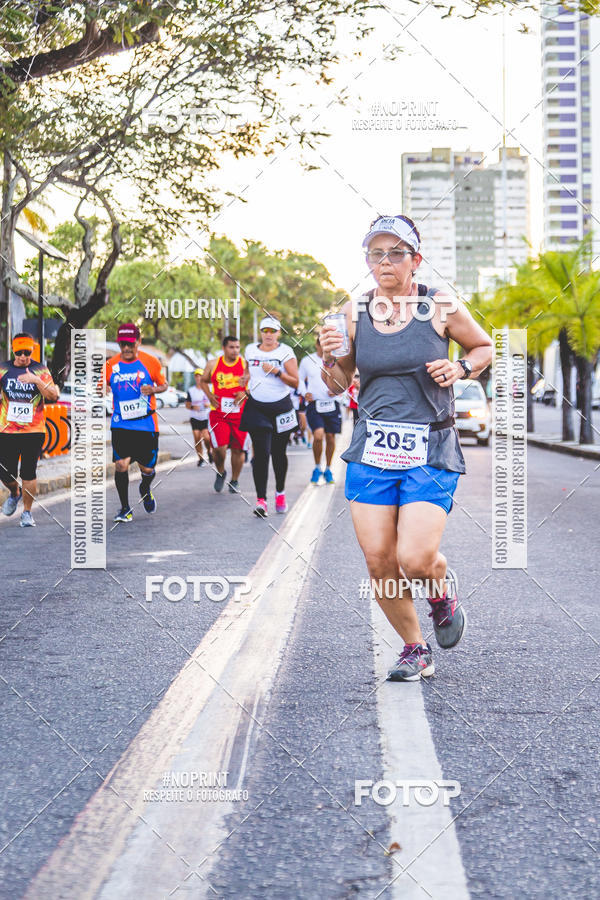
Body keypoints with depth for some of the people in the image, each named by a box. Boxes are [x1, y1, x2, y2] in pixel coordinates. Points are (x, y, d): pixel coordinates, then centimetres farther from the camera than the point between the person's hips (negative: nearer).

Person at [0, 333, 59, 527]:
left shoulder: (41, 370, 1)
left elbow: (54, 397, -10)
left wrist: (37, 380, -22)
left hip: (34, 431, -2)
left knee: (29, 473, -3)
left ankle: (27, 512, 12)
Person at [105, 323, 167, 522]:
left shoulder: (150, 362, -1)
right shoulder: (111, 364, 1)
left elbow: (163, 384, 9)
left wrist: (153, 389, -14)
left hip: (146, 423, 0)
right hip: (120, 423, 0)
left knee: (147, 468, 6)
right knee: (121, 465, -12)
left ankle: (145, 490, 43)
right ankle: (125, 509, 5)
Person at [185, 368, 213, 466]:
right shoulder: (191, 390, 7)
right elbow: (187, 405, 10)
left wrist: (209, 405, -13)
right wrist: (192, 407, -12)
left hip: (207, 418, -2)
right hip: (195, 418, 2)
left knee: (206, 437, -17)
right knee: (197, 439, -4)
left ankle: (209, 452, 13)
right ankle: (200, 459, 9)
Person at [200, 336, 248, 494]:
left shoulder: (245, 365, 1)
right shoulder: (213, 364, 4)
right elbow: (203, 381, 19)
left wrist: (245, 393, -11)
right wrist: (210, 396, 3)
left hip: (240, 414, 1)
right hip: (218, 414, -1)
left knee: (238, 449, 6)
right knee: (219, 447, -15)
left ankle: (235, 481, 25)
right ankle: (220, 472, 15)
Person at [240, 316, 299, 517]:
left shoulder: (285, 352, -4)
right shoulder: (250, 350, 6)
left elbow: (295, 382, -8)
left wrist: (276, 371, -20)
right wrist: (247, 388, 12)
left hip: (281, 408, -1)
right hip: (257, 408, 1)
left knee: (279, 453, 8)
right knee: (261, 453, -10)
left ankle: (280, 493, 29)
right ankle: (261, 500, -15)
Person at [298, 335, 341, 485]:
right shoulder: (307, 360, 3)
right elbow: (300, 379, 14)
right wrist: (305, 393, -3)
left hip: (332, 404, 2)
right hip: (314, 404, -2)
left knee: (330, 437, 6)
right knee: (318, 436, -18)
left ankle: (328, 469, 23)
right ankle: (317, 468, 2)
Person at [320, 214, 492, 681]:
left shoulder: (441, 308, -3)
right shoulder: (353, 313, 4)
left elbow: (485, 347, 13)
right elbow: (338, 384, 12)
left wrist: (460, 368, -7)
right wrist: (330, 358, -8)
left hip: (430, 453, -3)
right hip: (372, 451, 3)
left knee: (415, 560, -16)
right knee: (379, 562, 0)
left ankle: (443, 591, 21)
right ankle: (416, 650, 21)